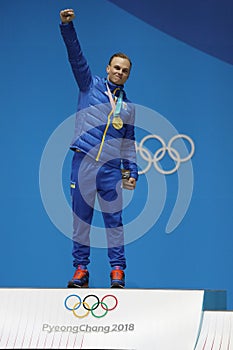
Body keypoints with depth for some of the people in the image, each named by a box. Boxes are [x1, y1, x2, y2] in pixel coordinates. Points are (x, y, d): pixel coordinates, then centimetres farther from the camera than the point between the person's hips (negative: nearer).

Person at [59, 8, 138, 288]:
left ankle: (117, 270, 3)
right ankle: (80, 269, 5)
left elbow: (129, 143, 21)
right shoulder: (90, 85, 11)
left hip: (111, 168, 2)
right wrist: (67, 26, -13)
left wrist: (131, 171, 11)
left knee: (113, 218, -2)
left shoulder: (128, 107, 18)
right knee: (81, 217, 0)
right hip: (83, 163, -2)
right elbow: (76, 56, 0)